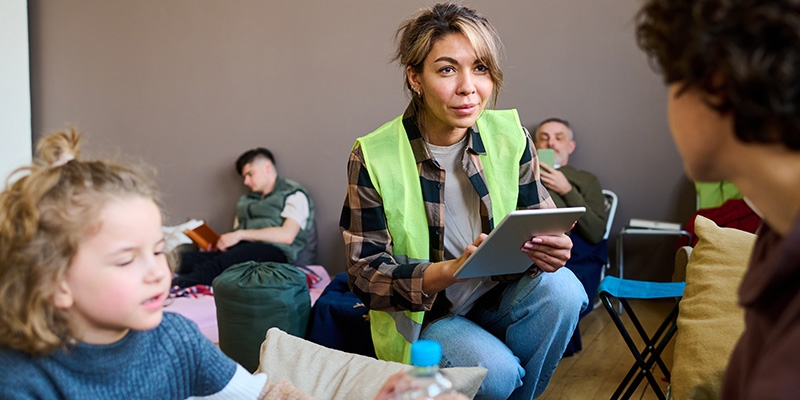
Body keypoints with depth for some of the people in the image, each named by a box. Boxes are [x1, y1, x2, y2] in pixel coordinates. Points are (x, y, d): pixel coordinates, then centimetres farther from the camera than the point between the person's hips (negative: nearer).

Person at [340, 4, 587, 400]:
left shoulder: (511, 136, -5)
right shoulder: (373, 158, -15)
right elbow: (365, 272, -15)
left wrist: (549, 249, -23)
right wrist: (449, 271, -33)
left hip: (499, 298, 4)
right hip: (421, 317, -3)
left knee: (560, 287, -26)